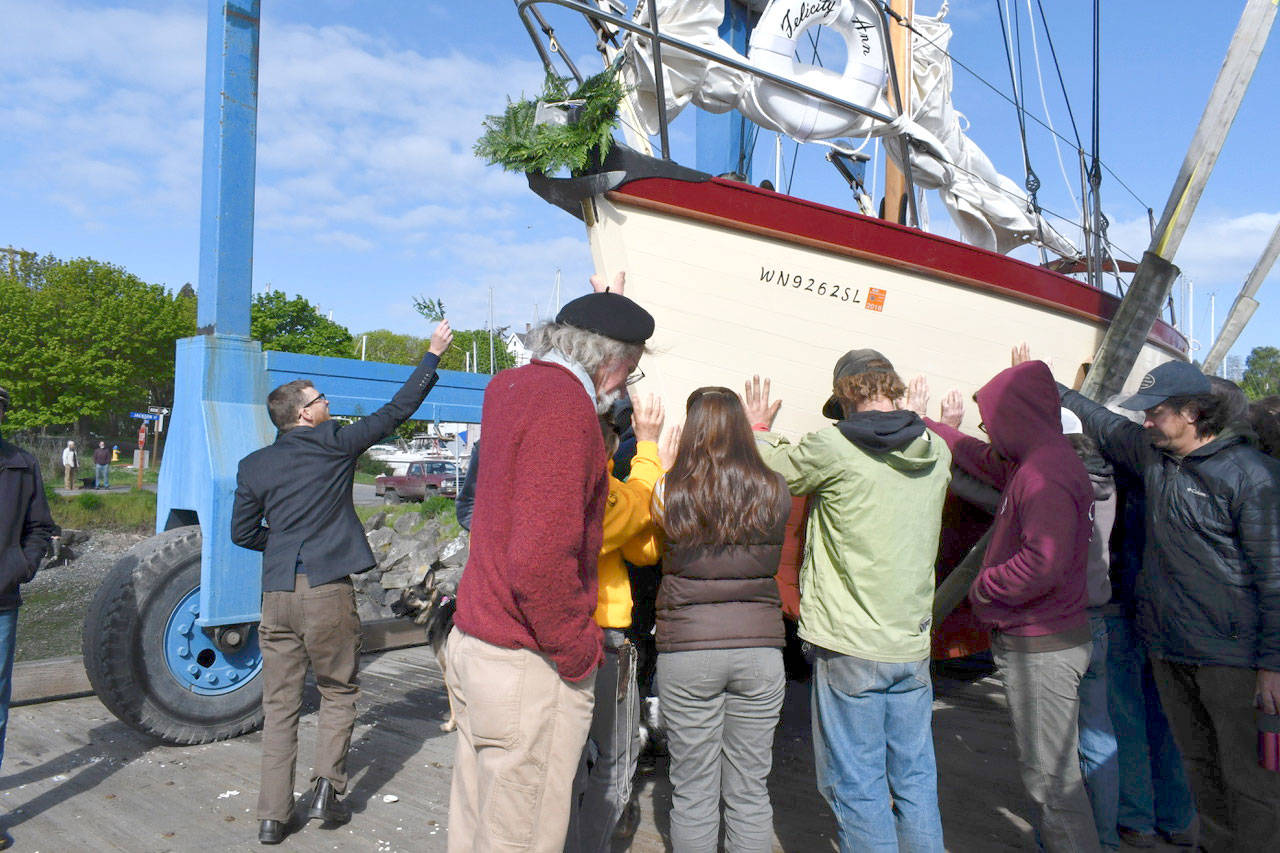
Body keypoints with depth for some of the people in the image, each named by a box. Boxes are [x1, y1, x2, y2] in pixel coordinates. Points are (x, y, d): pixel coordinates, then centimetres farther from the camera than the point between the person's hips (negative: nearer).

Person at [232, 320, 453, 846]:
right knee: (338, 693, 15)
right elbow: (395, 412, 2)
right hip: (327, 591, -4)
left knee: (280, 706, 11)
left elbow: (242, 533, 12)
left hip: (277, 595, 4)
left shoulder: (254, 466, 8)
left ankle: (273, 816, 15)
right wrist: (434, 354, 9)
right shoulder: (334, 444, -3)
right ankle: (326, 787, 6)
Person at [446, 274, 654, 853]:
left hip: (472, 642, 9)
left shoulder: (507, 388, 7)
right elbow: (541, 560, -29)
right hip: (529, 669, -9)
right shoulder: (564, 404, -20)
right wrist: (578, 654, -14)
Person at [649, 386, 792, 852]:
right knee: (750, 791, 13)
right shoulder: (775, 492, -3)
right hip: (760, 648, 2)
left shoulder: (669, 492, -8)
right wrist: (759, 428, 28)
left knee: (693, 792, 10)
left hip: (687, 651, -2)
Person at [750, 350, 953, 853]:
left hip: (850, 647, -5)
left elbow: (773, 469, 4)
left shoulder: (832, 448, -13)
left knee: (857, 785, 5)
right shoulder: (936, 453, 3)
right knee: (915, 779, 16)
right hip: (913, 646, 6)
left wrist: (758, 430, 22)